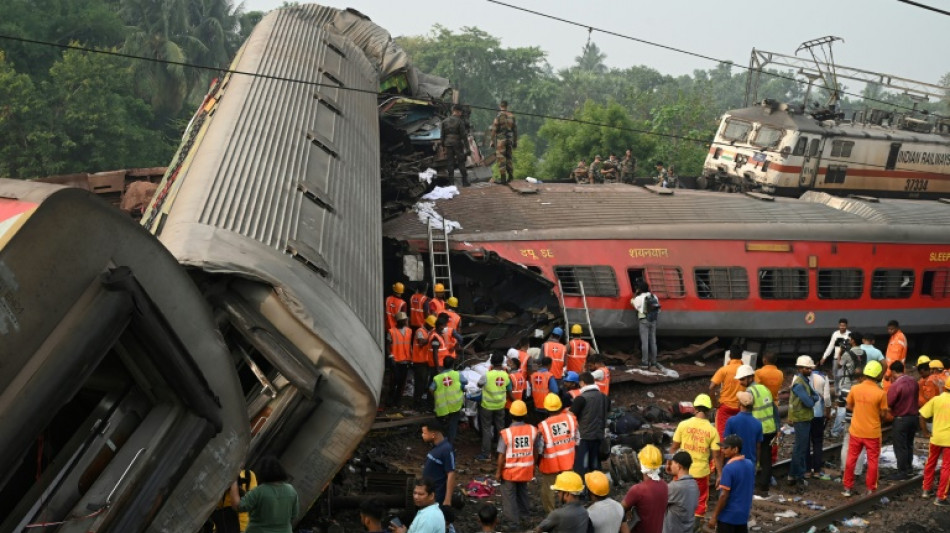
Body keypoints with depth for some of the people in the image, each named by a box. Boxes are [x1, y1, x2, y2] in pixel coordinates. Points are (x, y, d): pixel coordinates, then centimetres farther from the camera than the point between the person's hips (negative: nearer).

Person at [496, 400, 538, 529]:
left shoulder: (506, 433, -21)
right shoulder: (533, 430, -10)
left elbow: (502, 456, -16)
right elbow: (535, 451, 0)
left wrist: (498, 472, -2)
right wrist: (533, 466, 16)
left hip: (510, 471, -4)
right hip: (526, 470, 4)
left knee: (509, 496, 13)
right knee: (523, 494, 25)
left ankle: (514, 522, 19)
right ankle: (525, 517, 36)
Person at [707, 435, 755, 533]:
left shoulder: (729, 468, -21)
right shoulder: (750, 464, 3)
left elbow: (724, 495, -20)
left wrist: (714, 516, -13)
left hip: (728, 515, -7)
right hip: (743, 514, 7)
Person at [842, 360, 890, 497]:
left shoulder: (855, 389, -7)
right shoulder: (880, 393, -15)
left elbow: (849, 407, 4)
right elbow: (883, 414, -9)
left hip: (856, 431, 3)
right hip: (872, 433, -3)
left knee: (851, 459, 13)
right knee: (872, 461, 10)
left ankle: (848, 488, 18)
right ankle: (871, 489, 15)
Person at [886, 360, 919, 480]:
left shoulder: (895, 385, -22)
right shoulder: (913, 382, 1)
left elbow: (888, 404, -17)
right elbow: (916, 398, 12)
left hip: (901, 419, -7)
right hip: (914, 417, 7)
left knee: (900, 447, 2)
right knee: (909, 445, 19)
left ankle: (902, 472, 7)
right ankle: (909, 469, 27)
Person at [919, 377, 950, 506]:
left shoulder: (936, 399, -4)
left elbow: (923, 416, -7)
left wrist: (925, 432, 3)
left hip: (936, 437, 2)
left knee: (930, 463, 21)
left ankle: (927, 490, 30)